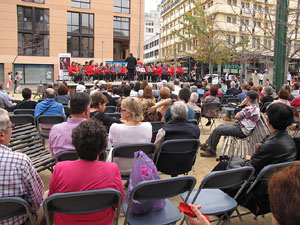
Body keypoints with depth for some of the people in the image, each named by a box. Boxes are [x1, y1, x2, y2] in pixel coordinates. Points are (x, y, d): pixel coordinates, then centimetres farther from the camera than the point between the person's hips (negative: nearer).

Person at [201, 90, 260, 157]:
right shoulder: (255, 106, 12)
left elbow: (237, 116, -20)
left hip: (241, 130, -11)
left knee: (217, 130, -16)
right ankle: (207, 144, 18)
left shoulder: (251, 108, -21)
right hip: (240, 126, 11)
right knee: (220, 126, 18)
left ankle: (212, 151, -3)